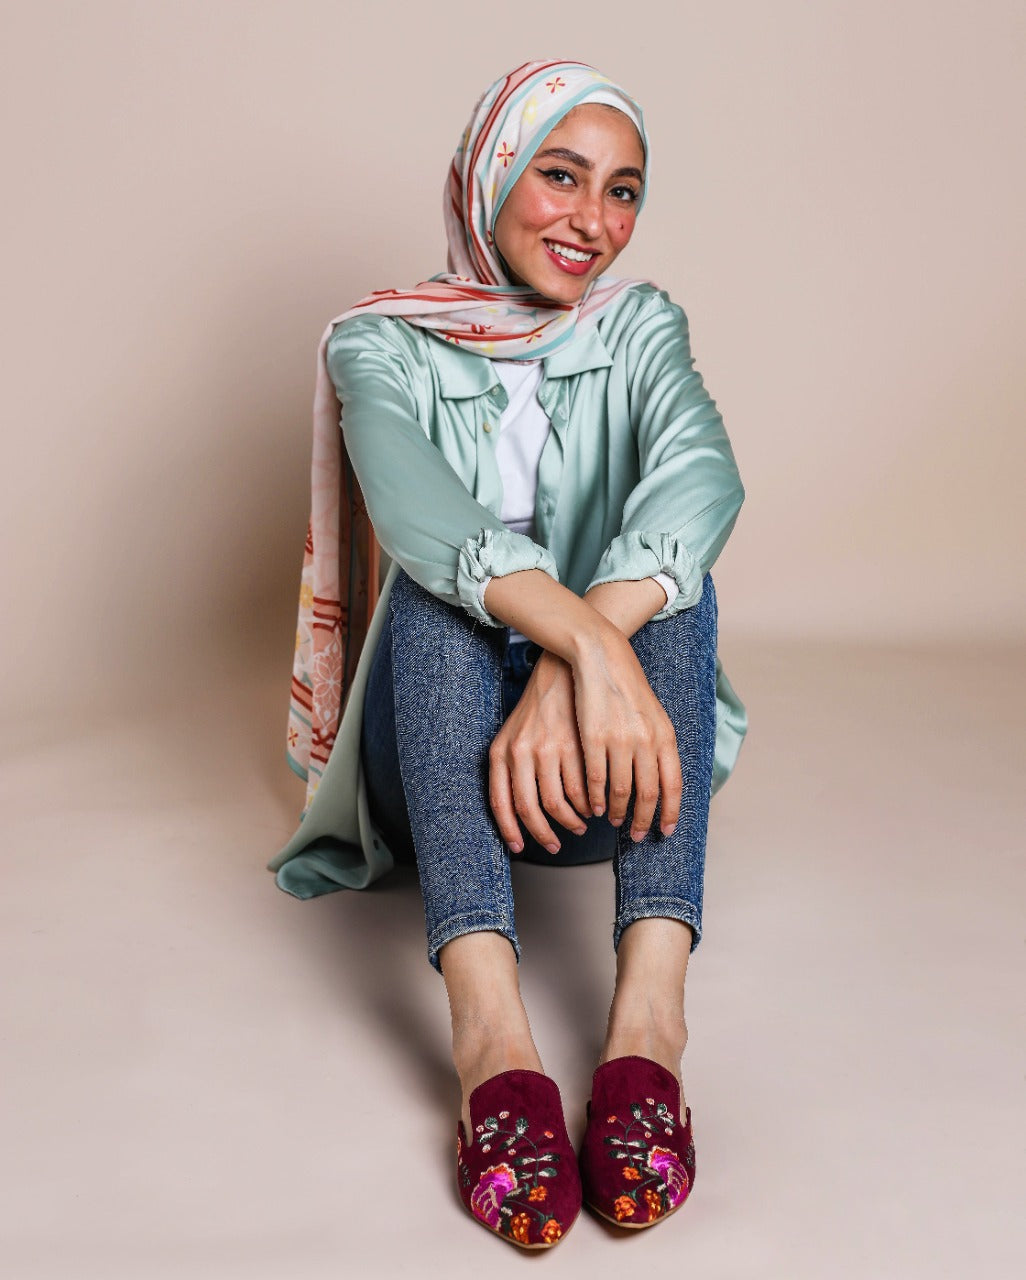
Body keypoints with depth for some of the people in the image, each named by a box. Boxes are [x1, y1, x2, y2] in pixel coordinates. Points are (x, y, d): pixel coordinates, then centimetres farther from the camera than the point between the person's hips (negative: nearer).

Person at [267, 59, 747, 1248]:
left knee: (668, 573, -25)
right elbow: (412, 501, -26)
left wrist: (571, 680, -39)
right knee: (437, 584, -29)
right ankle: (490, 1028, -49)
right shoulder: (381, 342, -2)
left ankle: (649, 1006, -43)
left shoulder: (641, 327, 4)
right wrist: (589, 643, -45)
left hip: (602, 756, 2)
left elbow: (703, 474, -20)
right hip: (442, 761, -1)